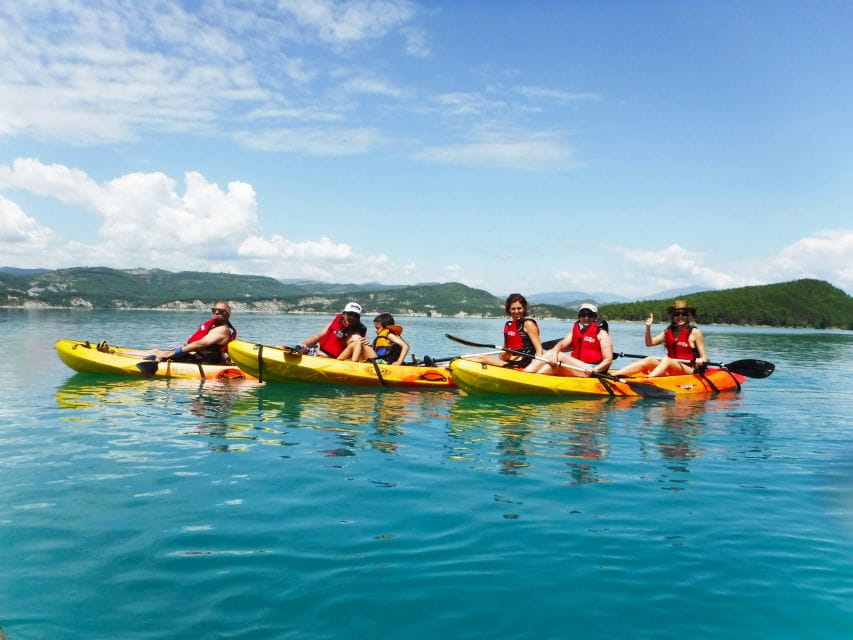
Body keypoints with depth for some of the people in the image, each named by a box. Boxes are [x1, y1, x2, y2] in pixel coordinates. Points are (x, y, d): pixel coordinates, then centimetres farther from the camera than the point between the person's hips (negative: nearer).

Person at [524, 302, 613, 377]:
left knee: (560, 356, -24)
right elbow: (562, 344, 1)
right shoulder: (575, 331, 19)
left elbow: (608, 359, -6)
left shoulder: (601, 333, 3)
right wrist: (554, 351, -24)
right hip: (576, 368, 6)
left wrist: (594, 370, -26)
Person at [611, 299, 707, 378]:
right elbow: (649, 343, 13)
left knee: (666, 360, -31)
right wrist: (648, 327, -2)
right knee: (649, 360, -20)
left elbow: (703, 358, 1)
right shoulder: (669, 331, 14)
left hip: (689, 370, -4)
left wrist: (700, 361, -22)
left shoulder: (694, 332, 1)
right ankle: (611, 376, -36)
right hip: (670, 370, 4)